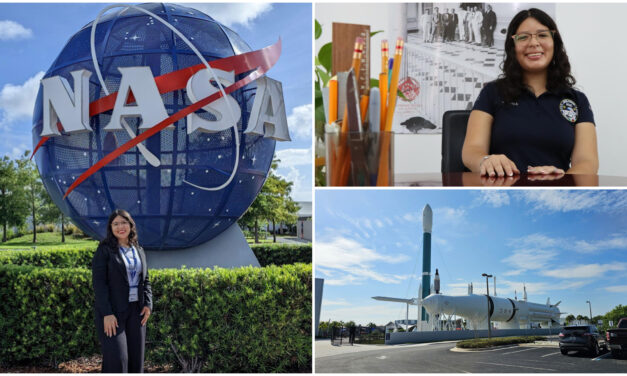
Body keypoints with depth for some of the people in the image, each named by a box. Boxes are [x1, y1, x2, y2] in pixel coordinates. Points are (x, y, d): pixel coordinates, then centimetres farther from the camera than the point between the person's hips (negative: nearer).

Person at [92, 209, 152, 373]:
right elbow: (99, 283, -11)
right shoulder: (104, 250, -5)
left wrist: (148, 304, 0)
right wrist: (107, 313, -18)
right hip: (112, 311, -6)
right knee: (116, 359, -12)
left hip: (135, 310, 6)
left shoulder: (138, 250, 12)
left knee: (135, 358, 7)